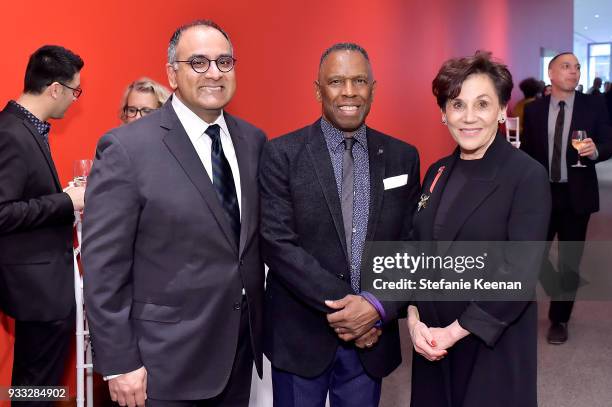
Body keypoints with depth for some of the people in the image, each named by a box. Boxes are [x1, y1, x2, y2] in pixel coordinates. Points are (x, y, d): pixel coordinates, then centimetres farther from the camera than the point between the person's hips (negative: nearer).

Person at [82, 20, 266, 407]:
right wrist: (119, 362, -13)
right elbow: (103, 266, -13)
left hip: (242, 346, 5)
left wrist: (259, 321, 9)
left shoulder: (253, 140, 4)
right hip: (167, 360, -5)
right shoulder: (126, 148, -13)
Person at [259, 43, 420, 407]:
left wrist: (377, 307, -13)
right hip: (300, 335, -2)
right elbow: (278, 243, -14)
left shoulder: (403, 157, 3)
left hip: (373, 337, 3)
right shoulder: (282, 154, -7)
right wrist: (340, 306, -18)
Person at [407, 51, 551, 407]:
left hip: (495, 342, -5)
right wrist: (414, 318, -5)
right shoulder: (438, 172, 5)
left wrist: (456, 331, -16)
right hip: (432, 339, 5)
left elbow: (521, 272, -18)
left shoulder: (528, 176, -13)